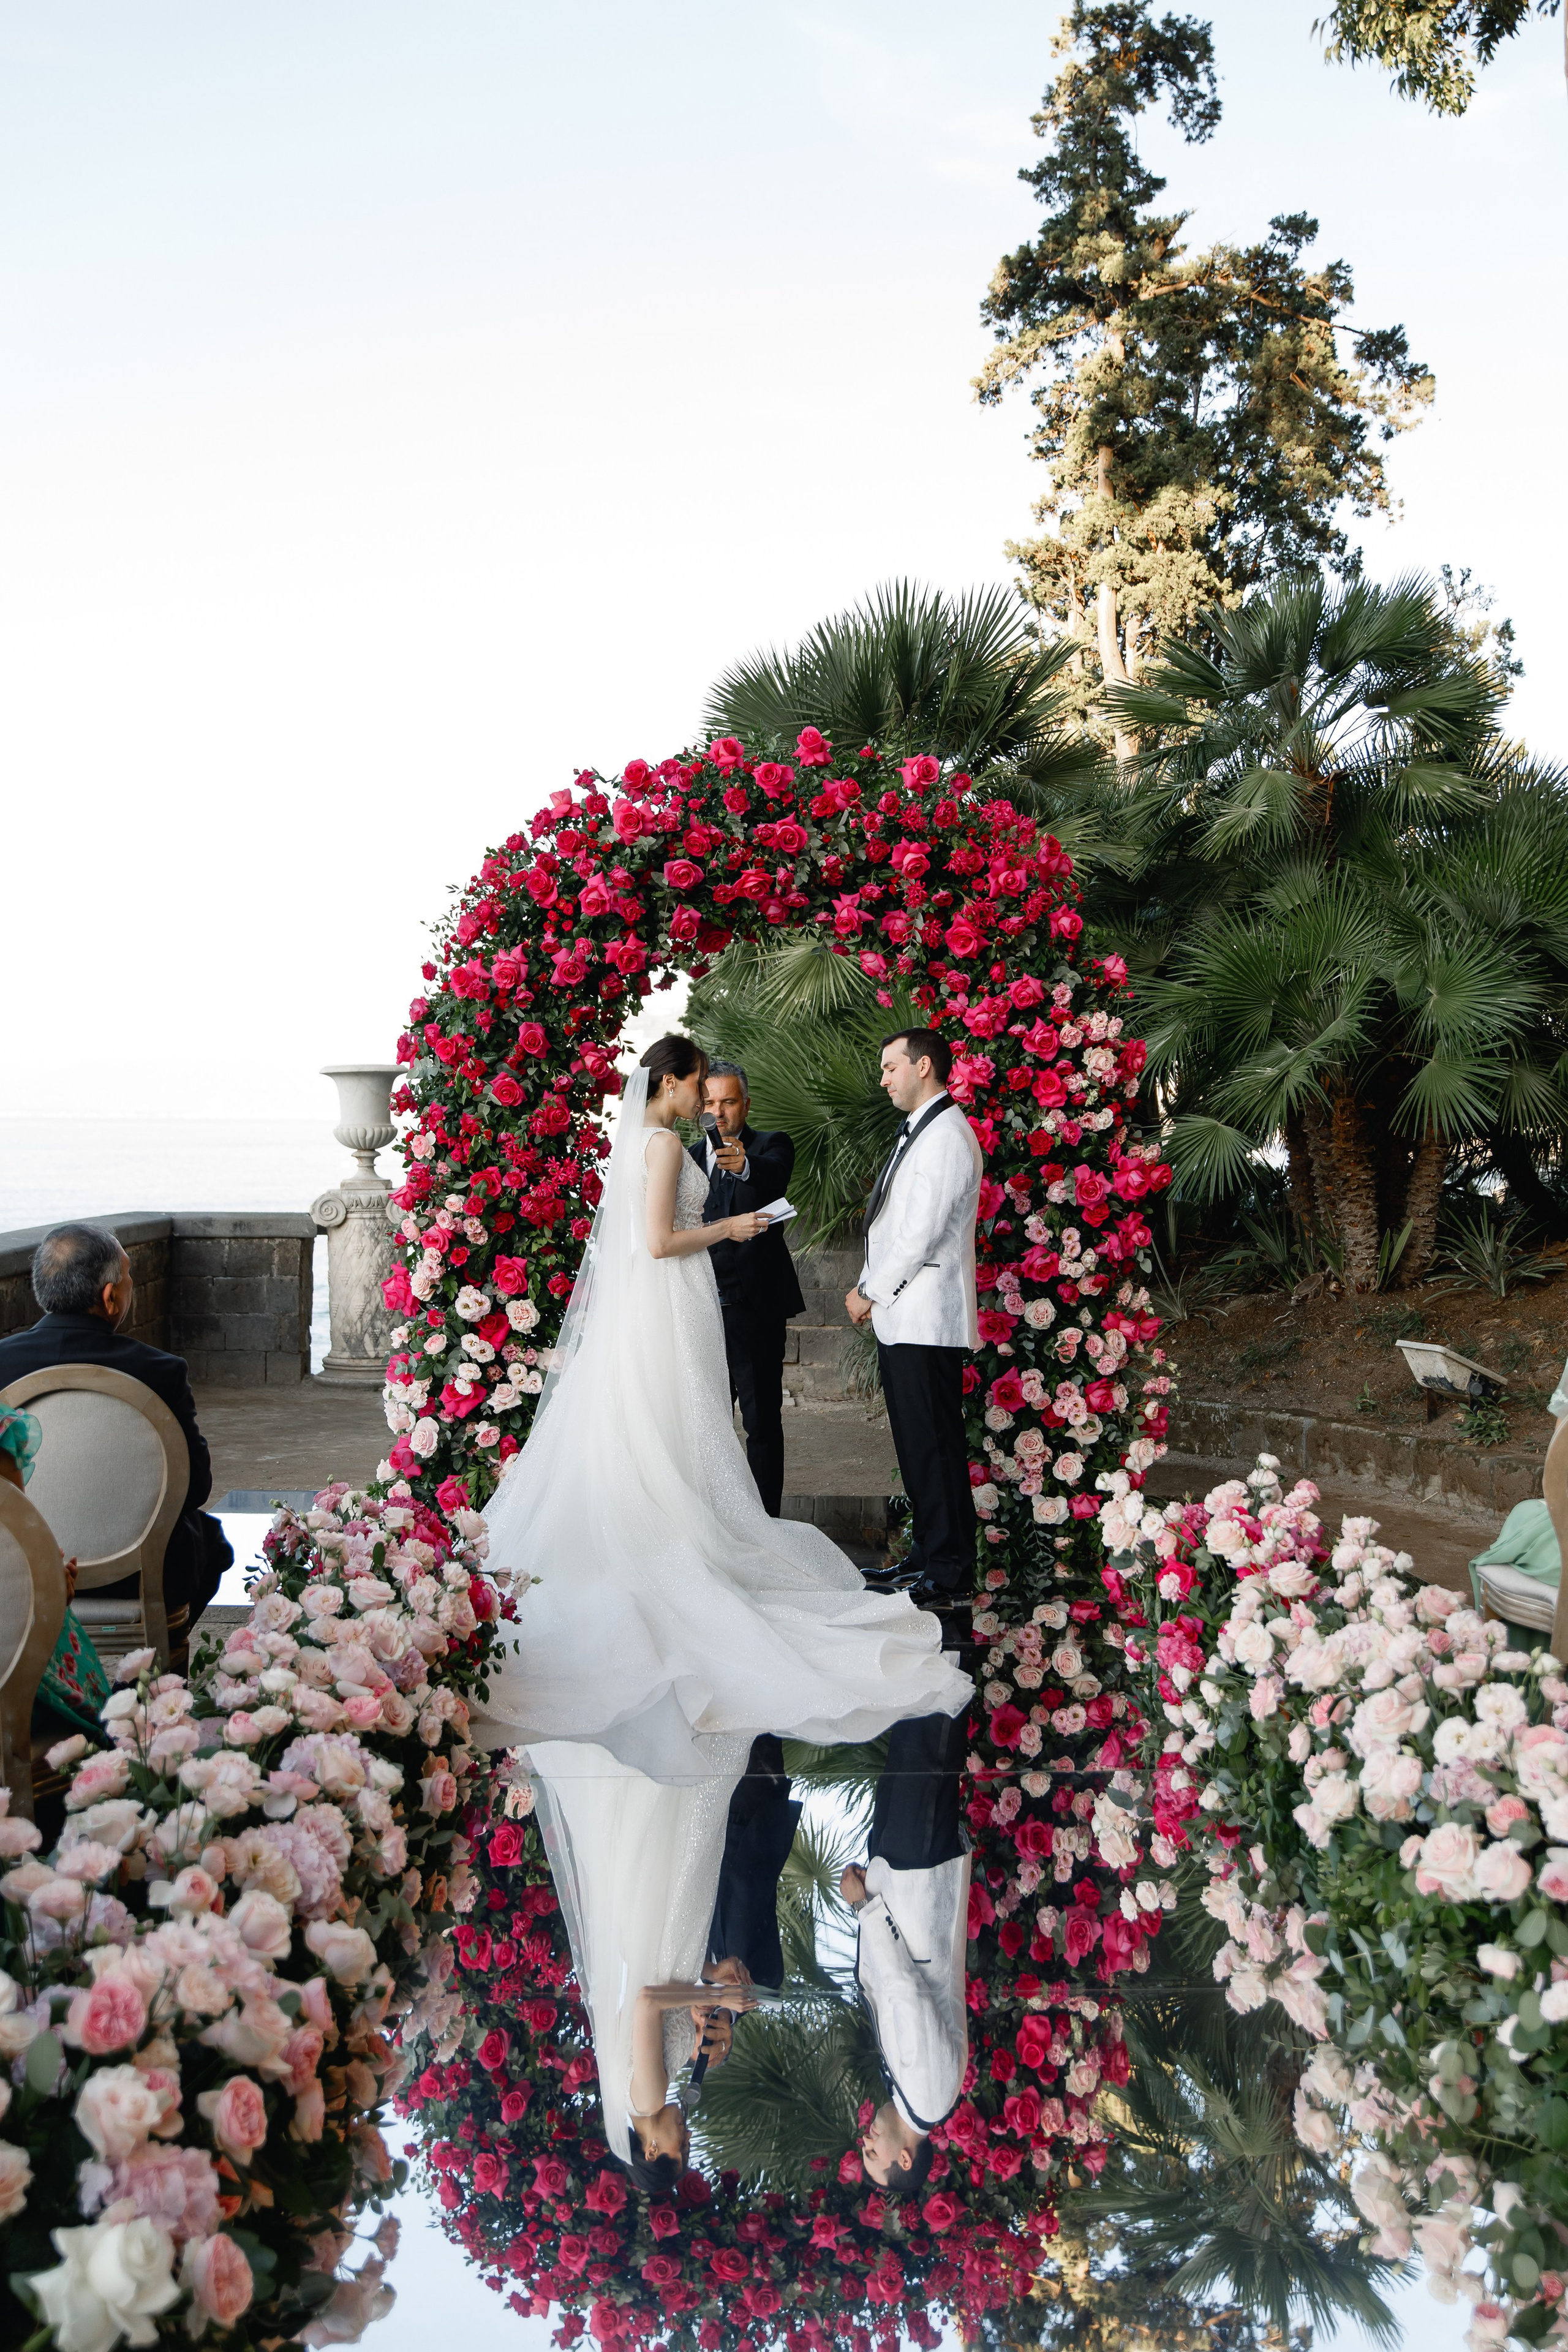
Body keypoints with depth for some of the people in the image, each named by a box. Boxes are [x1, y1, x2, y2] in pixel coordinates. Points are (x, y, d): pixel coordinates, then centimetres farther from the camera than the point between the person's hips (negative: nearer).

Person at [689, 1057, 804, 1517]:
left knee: (762, 1419, -1)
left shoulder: (771, 1146, -3)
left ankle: (765, 1519, 5)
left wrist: (745, 1165, -50)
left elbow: (775, 1176, -28)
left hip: (756, 1306, -5)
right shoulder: (690, 1157, 12)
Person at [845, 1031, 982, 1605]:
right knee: (915, 1444, 14)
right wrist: (869, 1288, 10)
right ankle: (928, 1552, 23)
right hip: (902, 1319, 10)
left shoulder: (946, 1137, -14)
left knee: (934, 1445, -4)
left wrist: (871, 1293, -9)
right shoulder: (919, 1132, 19)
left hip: (926, 1321, -10)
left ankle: (948, 1568, 3)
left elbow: (920, 1235, -18)